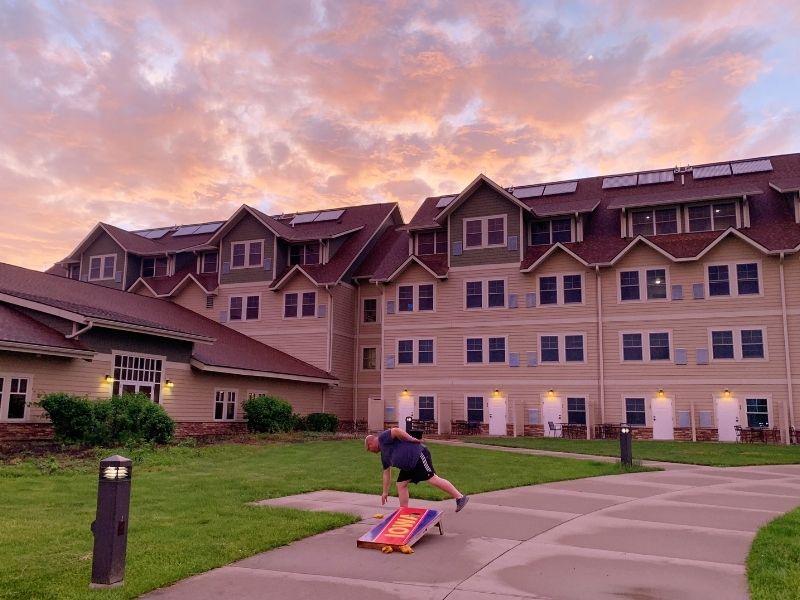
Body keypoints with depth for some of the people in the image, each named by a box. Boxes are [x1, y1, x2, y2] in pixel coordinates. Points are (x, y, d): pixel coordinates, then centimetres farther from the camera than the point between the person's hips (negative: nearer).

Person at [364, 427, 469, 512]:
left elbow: (396, 430, -19)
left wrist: (411, 439, -16)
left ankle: (460, 497, -13)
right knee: (401, 484, 7)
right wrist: (385, 492, 30)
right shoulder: (383, 455, 26)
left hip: (417, 455, -10)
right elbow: (386, 473, 30)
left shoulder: (382, 438, -2)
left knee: (432, 479, -15)